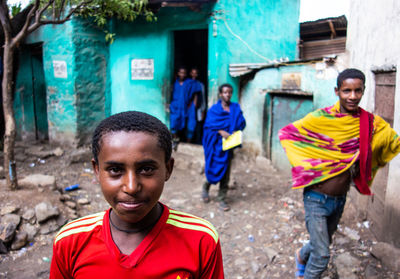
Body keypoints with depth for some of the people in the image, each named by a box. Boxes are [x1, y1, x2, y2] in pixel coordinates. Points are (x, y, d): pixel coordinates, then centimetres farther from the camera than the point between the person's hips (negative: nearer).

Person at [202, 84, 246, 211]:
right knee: (214, 168, 1)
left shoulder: (236, 108, 8)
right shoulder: (214, 109, 0)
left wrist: (235, 133, -15)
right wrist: (221, 131, -22)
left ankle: (222, 199, 13)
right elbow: (208, 125, -8)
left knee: (225, 171, 3)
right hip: (216, 144, -2)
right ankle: (206, 187, 32)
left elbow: (241, 123, 3)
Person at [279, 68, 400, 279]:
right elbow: (285, 133, -10)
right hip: (317, 198, -5)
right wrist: (305, 168, -13)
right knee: (322, 256, -2)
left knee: (323, 243, 26)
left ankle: (302, 255, 57)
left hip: (340, 199, 5)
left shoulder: (372, 123, -5)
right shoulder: (322, 118, -17)